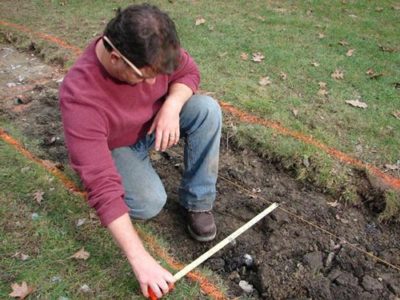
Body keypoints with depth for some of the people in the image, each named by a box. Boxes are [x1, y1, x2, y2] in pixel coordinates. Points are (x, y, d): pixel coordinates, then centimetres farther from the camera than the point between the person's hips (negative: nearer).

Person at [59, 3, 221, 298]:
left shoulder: (151, 48, -27)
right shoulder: (80, 97, -39)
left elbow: (189, 71, -6)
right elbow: (102, 187, -40)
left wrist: (172, 106, -30)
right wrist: (140, 259, -40)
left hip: (156, 122, 5)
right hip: (115, 147, -4)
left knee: (207, 108, -23)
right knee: (150, 202, -29)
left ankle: (198, 201, -10)